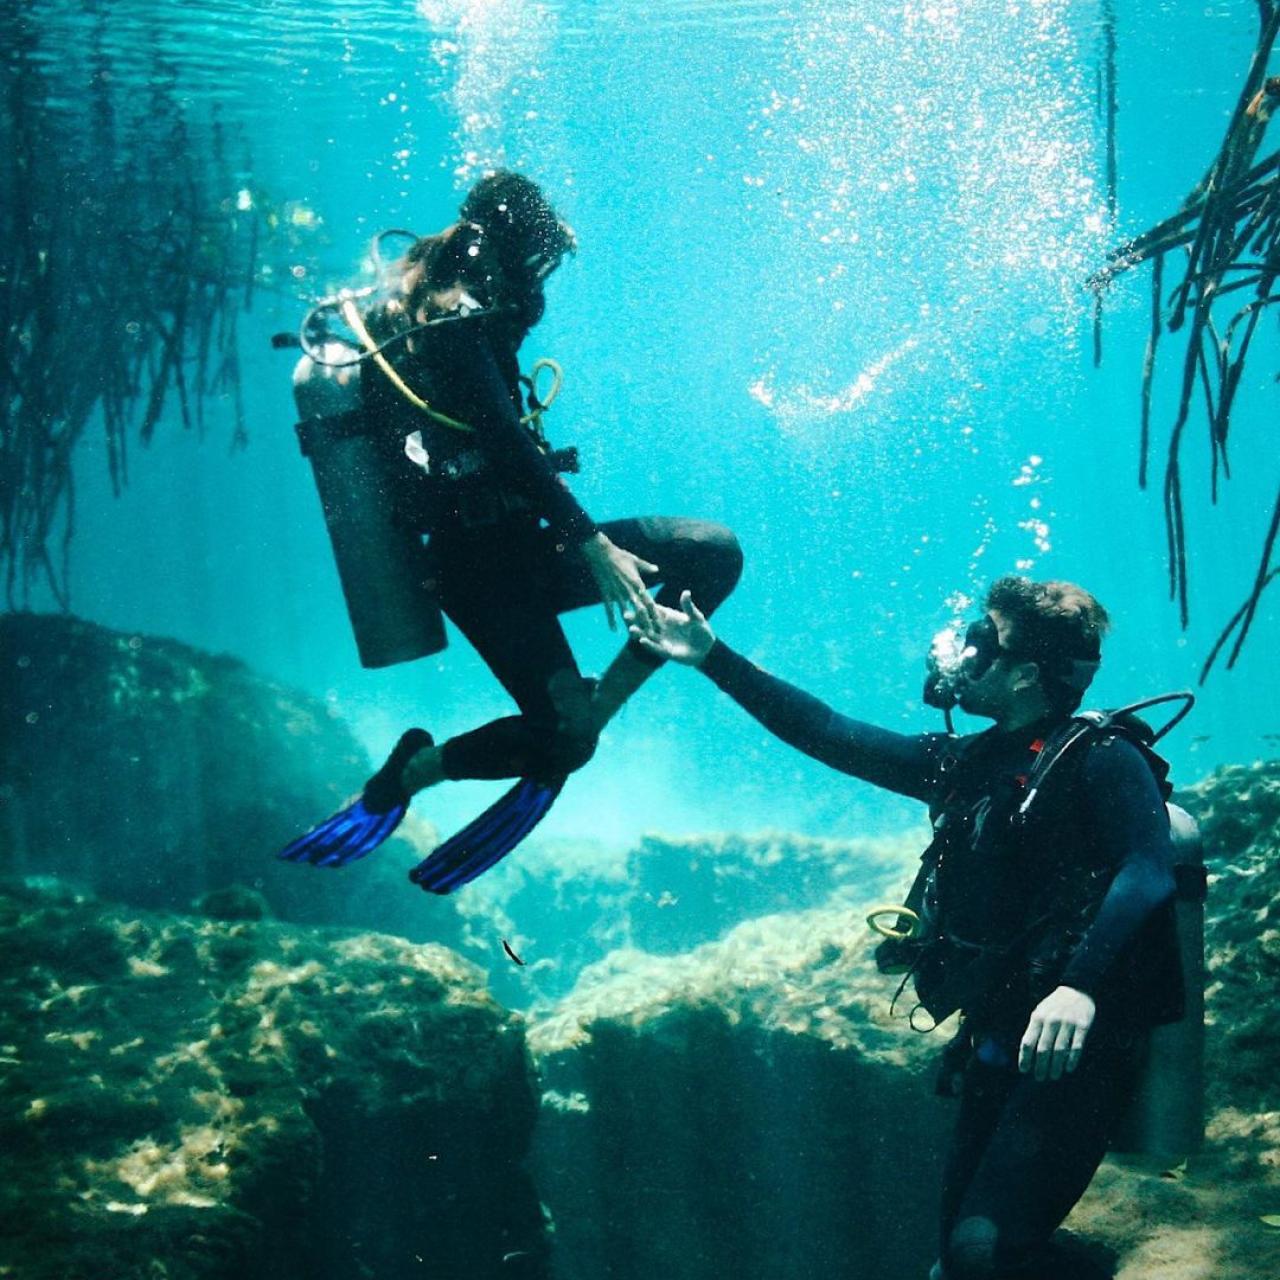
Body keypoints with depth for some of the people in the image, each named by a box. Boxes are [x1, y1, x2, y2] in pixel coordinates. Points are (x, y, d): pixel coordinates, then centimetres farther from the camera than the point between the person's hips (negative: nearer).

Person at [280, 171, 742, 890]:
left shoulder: (435, 315, 15)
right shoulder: (455, 324, -14)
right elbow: (509, 445, -22)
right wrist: (595, 547, -24)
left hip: (493, 555, 9)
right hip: (490, 563, -9)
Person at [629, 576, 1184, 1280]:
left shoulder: (1101, 761, -8)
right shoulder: (965, 764, 13)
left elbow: (1148, 869, -26)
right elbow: (828, 735, 16)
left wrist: (1079, 985, -41)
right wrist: (713, 658, 13)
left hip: (1074, 1044, -8)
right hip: (994, 1044, 8)